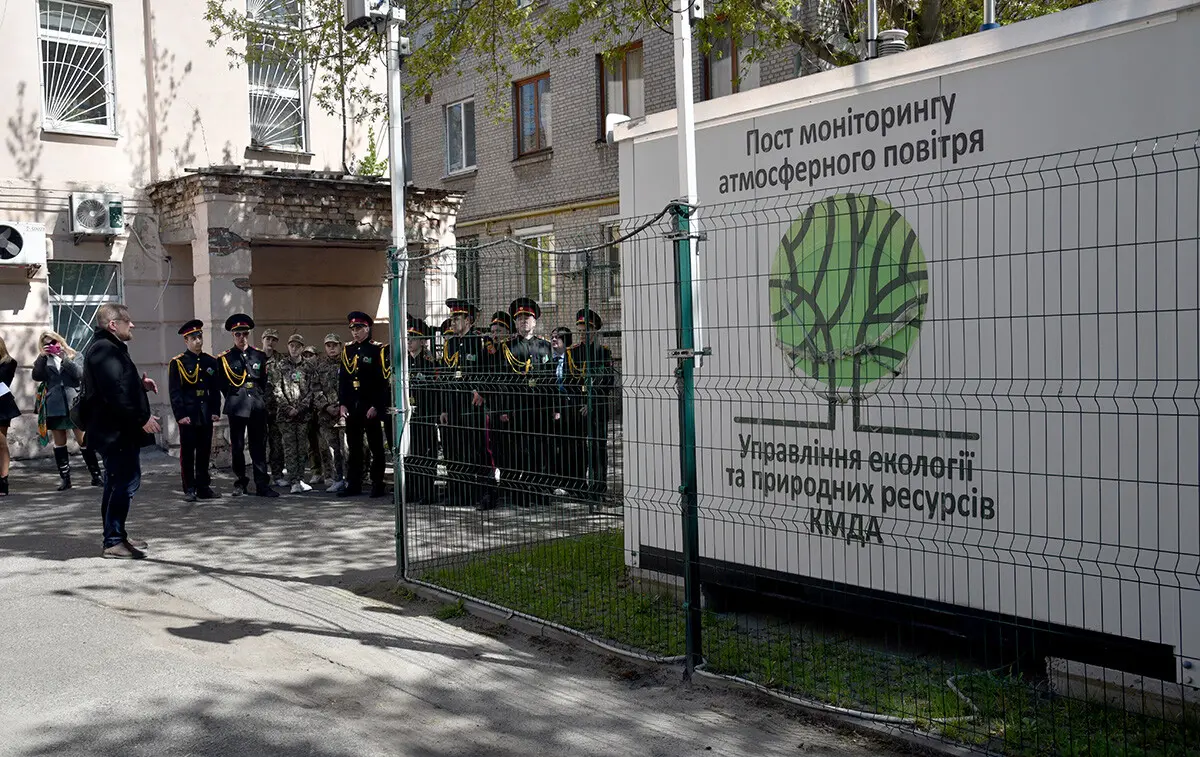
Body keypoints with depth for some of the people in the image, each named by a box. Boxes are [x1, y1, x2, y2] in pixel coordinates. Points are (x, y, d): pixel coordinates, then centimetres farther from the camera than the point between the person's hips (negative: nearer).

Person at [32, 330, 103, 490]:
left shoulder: (74, 356, 8)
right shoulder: (44, 361, 13)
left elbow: (79, 374, -8)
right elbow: (36, 376, -3)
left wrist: (63, 358, -13)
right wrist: (42, 356, -9)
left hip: (74, 404, -3)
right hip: (54, 408, 3)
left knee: (84, 441, -3)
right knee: (59, 443, 6)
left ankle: (96, 476, 2)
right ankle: (65, 479, 12)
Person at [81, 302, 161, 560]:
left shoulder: (108, 348, 19)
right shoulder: (105, 350, -16)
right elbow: (115, 392, -25)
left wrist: (140, 383, 10)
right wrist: (142, 418, -22)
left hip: (117, 430, 11)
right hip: (116, 431, -11)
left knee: (118, 482, 17)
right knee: (125, 481, -10)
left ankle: (116, 535, 26)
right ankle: (113, 542, -6)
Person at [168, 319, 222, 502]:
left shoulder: (211, 362, 10)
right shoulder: (177, 363, -3)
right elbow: (174, 392, -6)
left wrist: (216, 411, 5)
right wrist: (180, 415, -12)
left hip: (206, 416, 4)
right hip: (188, 416, -4)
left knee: (205, 452, 9)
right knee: (187, 453, 1)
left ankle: (203, 487, 17)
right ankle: (189, 490, 7)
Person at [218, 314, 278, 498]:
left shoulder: (260, 356, 10)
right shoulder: (225, 358, 2)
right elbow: (222, 385, 8)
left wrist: (263, 399, 8)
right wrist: (234, 399, 7)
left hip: (257, 407, 2)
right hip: (237, 408, -2)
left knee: (259, 447, 2)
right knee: (237, 447, 4)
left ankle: (262, 485, 4)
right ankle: (240, 484, 16)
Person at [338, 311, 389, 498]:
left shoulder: (378, 350, -6)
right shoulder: (347, 350, 11)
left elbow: (384, 381, -9)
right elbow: (342, 378, 13)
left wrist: (376, 406, -14)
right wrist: (342, 404, 4)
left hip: (371, 407, -5)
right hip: (352, 407, 5)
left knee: (376, 447, 2)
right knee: (354, 447, 10)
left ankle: (378, 485, 7)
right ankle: (353, 485, 16)